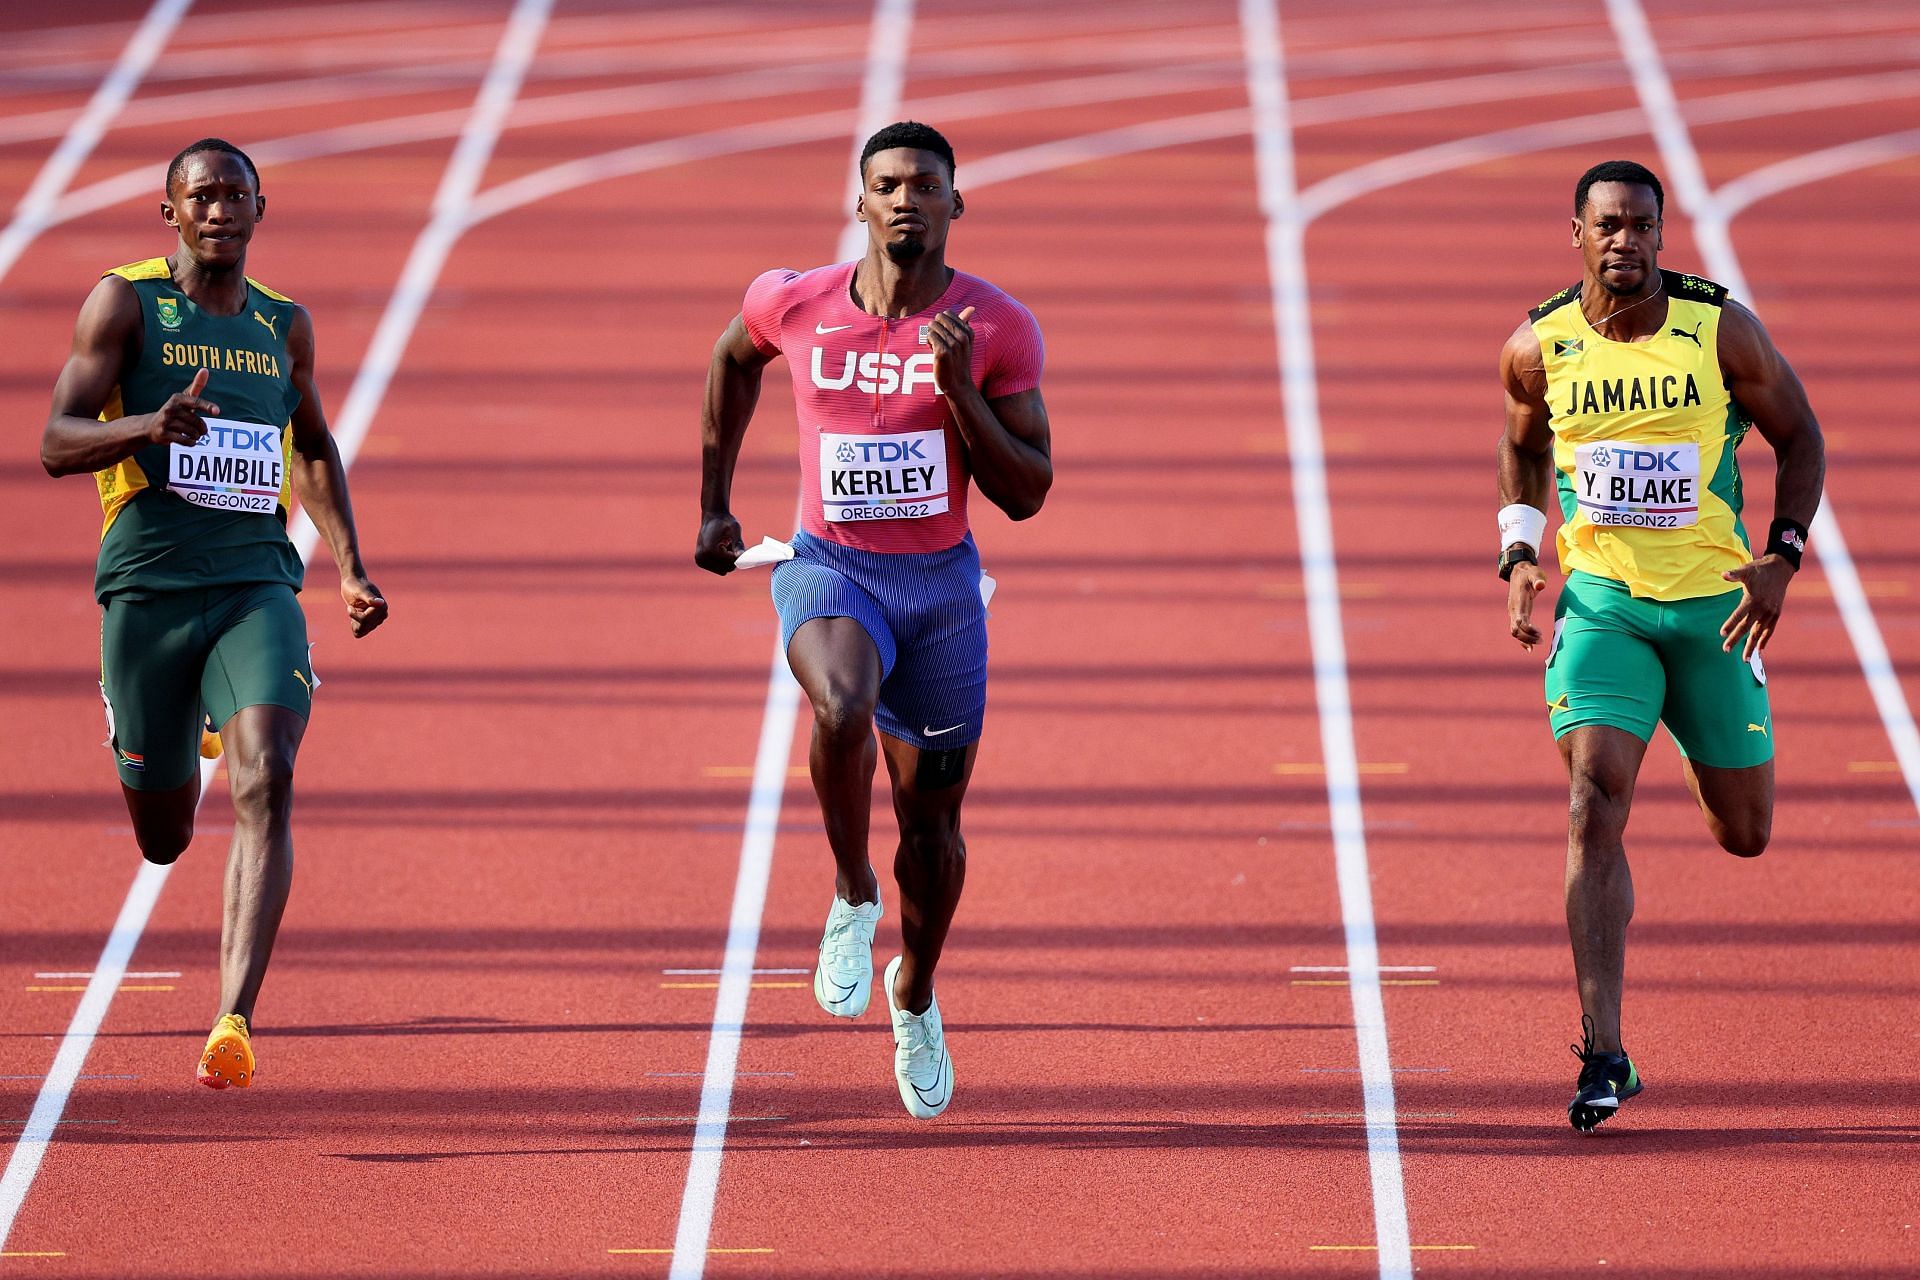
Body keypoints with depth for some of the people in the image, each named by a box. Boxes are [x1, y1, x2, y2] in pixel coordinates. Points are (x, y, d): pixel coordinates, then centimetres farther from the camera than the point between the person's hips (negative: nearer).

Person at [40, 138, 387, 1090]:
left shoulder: (285, 326, 13)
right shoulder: (124, 303, 1)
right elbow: (57, 446, -5)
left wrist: (350, 570, 17)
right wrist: (150, 428, -25)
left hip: (257, 584, 2)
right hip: (147, 586, -2)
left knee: (266, 785, -22)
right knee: (163, 841, 8)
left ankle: (235, 1020, -27)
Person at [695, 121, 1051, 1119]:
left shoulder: (998, 329, -8)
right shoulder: (794, 305, -7)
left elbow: (1027, 495, -7)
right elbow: (734, 359, 17)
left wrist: (961, 391, -22)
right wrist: (714, 505, 17)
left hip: (942, 586, 1)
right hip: (829, 571, -1)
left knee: (932, 823, 11)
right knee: (842, 709, -36)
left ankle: (915, 996, 41)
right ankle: (853, 894, -9)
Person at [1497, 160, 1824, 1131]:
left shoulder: (1721, 331, -8)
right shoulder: (1539, 347, -4)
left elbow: (1799, 437, 2)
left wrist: (1781, 556, -10)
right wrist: (1519, 555, 3)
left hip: (1713, 601, 0)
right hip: (1599, 603, 0)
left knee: (1744, 834, 11)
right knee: (1594, 804, -19)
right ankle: (1603, 1053, -19)